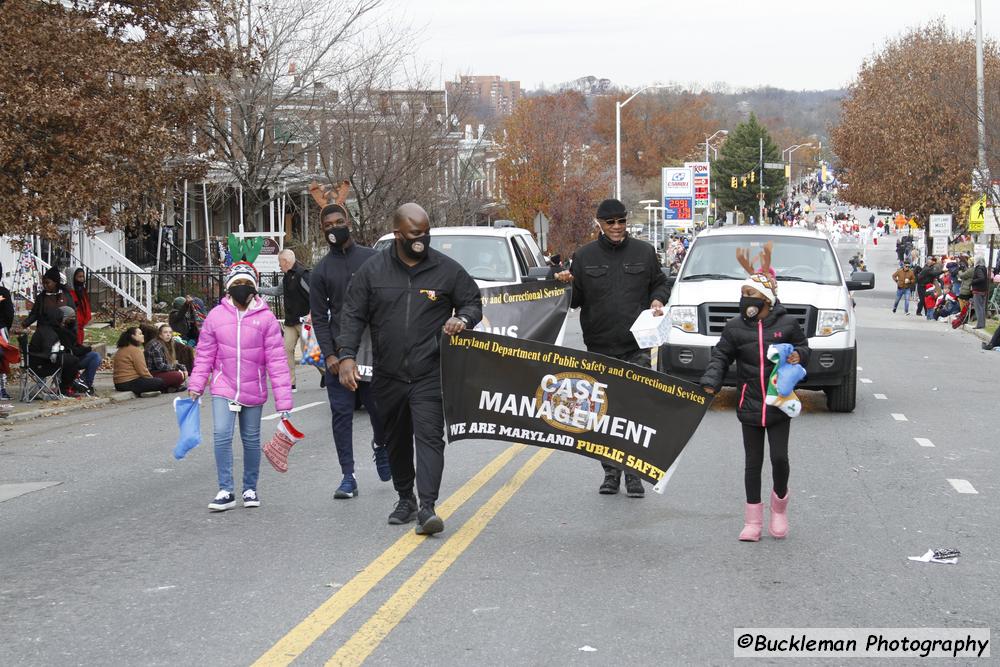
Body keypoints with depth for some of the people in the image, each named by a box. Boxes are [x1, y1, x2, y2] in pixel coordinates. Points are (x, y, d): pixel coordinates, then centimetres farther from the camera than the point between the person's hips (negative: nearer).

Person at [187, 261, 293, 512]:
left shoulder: (266, 318, -7)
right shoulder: (216, 316, -3)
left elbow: (276, 360, -8)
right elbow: (205, 355, 4)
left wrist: (283, 398, -11)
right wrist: (195, 386, 1)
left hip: (253, 390, 0)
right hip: (224, 388, 0)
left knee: (251, 440, 12)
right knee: (221, 435, -13)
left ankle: (250, 488, 28)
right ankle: (226, 491, -5)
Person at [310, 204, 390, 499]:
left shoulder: (372, 258, 7)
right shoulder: (321, 270, 9)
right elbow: (319, 317, 6)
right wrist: (329, 355, -5)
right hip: (339, 353, 1)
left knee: (379, 408, 0)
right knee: (341, 414, -2)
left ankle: (381, 446, 33)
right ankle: (348, 477, 2)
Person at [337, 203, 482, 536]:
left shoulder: (447, 269, 1)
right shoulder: (372, 270, 3)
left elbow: (473, 303, 11)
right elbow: (353, 315, 3)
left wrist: (463, 319, -12)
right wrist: (346, 355, -9)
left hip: (430, 374, -2)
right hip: (388, 376, 3)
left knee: (429, 437, -14)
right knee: (396, 441, 15)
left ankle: (427, 508, -19)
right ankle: (405, 499, 31)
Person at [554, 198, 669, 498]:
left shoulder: (644, 252, 7)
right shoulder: (585, 256, 6)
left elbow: (660, 284, 19)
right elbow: (576, 299, 9)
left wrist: (657, 301, -1)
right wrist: (566, 285, -11)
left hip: (636, 346, -1)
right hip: (599, 347, 1)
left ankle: (633, 473, 0)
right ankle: (611, 472, 14)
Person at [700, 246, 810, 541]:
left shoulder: (787, 324, -3)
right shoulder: (735, 328, 1)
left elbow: (803, 347, 11)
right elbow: (720, 356, 5)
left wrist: (799, 356, -12)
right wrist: (710, 382, -10)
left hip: (779, 403, -1)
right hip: (749, 404, 2)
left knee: (779, 457, -7)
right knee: (753, 462, 6)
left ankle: (779, 506, 21)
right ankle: (753, 520, 13)